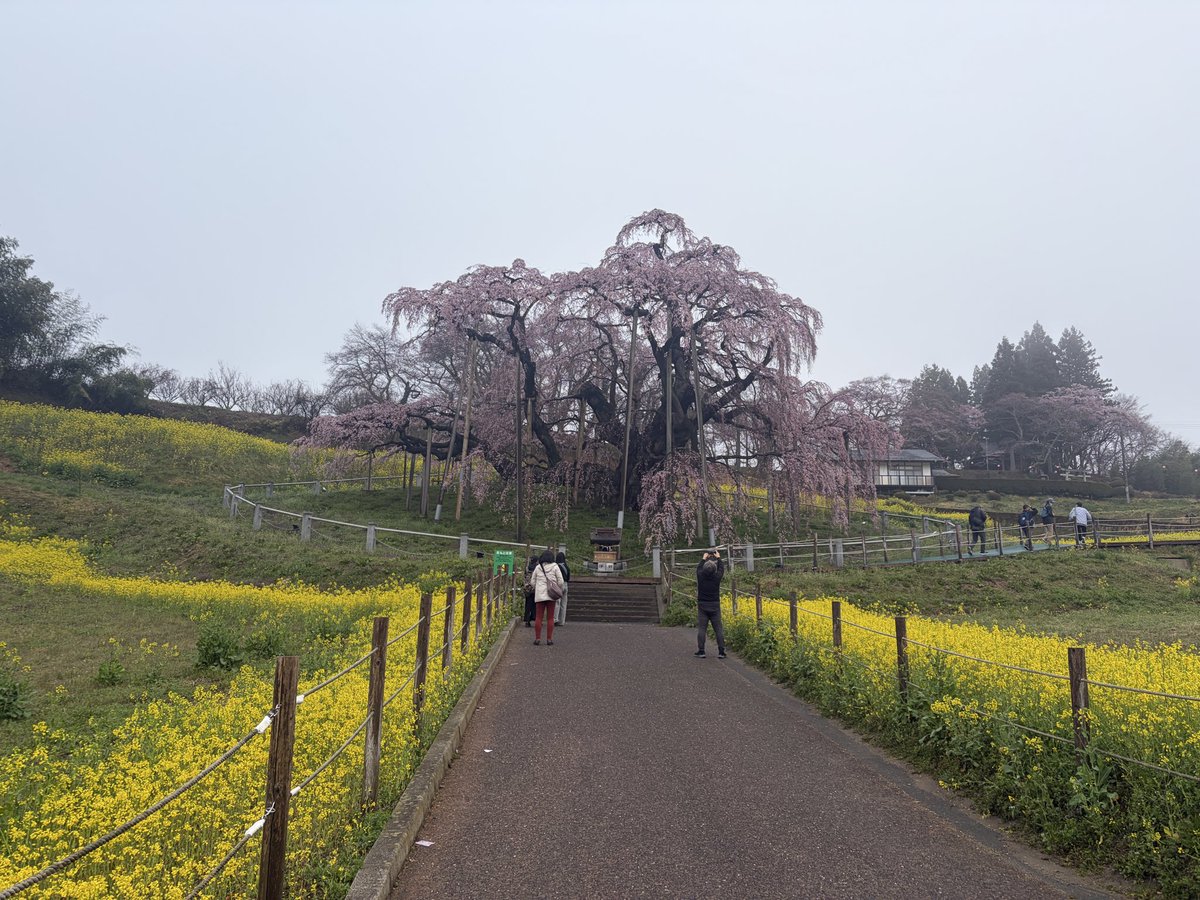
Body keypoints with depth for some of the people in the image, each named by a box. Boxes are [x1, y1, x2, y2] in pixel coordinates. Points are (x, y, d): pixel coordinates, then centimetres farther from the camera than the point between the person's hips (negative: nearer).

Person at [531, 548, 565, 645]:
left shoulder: (537, 567, 3)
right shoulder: (555, 567, -2)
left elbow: (533, 582, 8)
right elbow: (561, 582, -4)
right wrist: (560, 591, 11)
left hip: (539, 595, 1)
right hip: (551, 595, -1)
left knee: (539, 617, 6)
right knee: (550, 618, 5)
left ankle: (537, 638, 5)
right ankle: (549, 639, 6)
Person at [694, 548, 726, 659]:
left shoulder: (700, 576, -8)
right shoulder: (717, 577, -9)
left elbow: (698, 568, 15)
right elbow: (721, 568, 10)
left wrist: (704, 559, 29)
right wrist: (718, 558, 25)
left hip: (702, 605, 0)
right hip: (715, 606, 0)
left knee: (701, 628, 2)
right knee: (718, 629, 4)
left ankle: (701, 651, 1)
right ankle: (721, 652, 3)